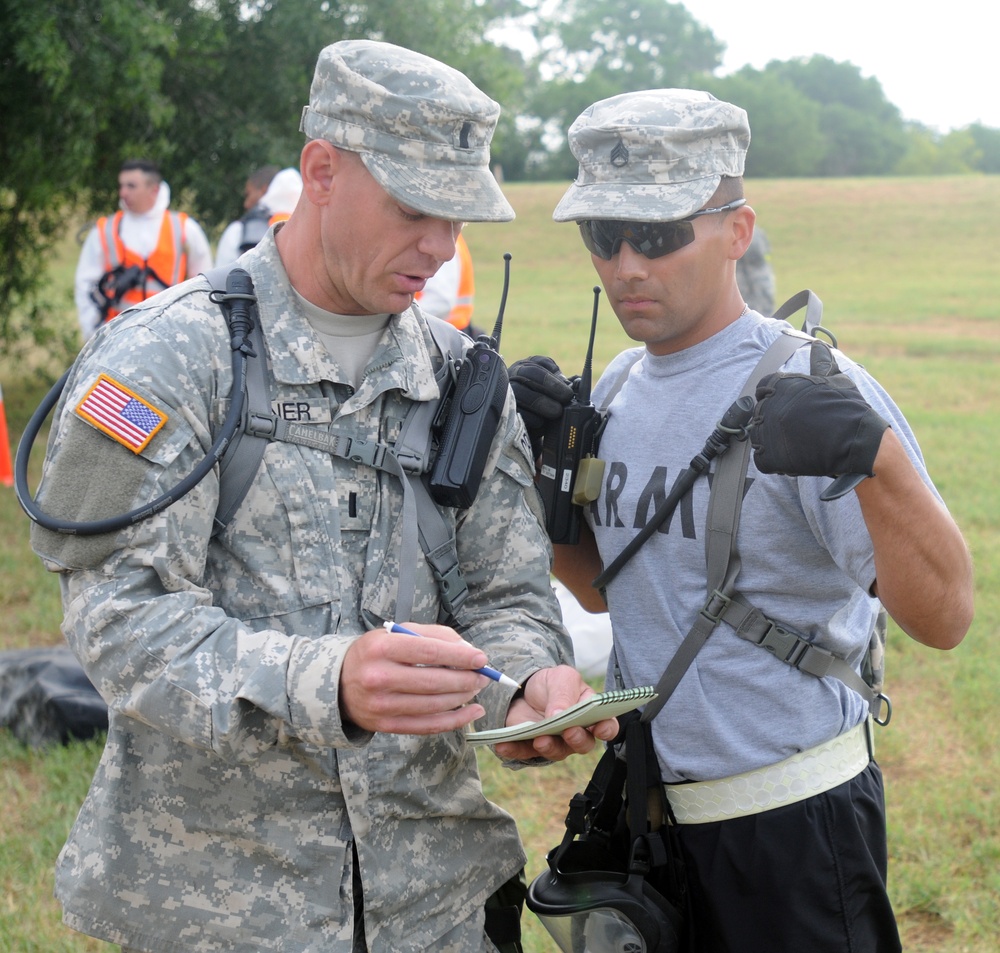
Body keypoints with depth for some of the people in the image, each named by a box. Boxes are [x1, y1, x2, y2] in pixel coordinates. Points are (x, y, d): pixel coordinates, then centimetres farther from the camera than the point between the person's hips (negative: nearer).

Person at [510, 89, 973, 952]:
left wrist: (877, 458, -43)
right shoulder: (619, 388, 5)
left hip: (792, 824, -7)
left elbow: (941, 618, -26)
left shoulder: (807, 388, -17)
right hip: (650, 807, 7)